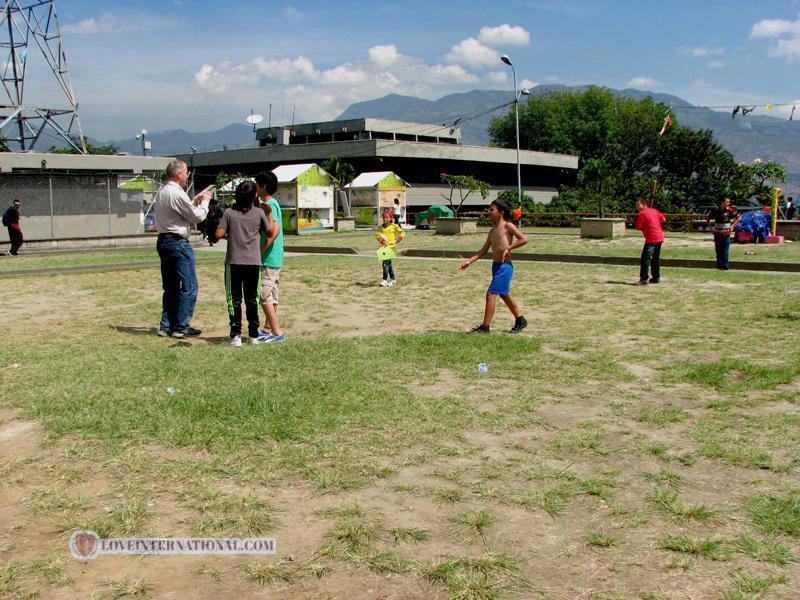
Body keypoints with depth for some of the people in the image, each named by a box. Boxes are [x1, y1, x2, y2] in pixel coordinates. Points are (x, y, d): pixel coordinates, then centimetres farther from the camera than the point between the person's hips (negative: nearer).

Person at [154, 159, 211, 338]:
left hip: (163, 241, 10)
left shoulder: (161, 193, 13)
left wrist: (195, 202, 17)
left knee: (170, 286, 15)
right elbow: (197, 217, -10)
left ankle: (166, 326, 17)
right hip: (178, 243, -10)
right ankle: (181, 327, -1)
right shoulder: (177, 194, -16)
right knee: (188, 287, -3)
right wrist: (204, 202, 6)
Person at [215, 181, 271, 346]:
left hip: (234, 262, -1)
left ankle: (236, 335, -1)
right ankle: (254, 334, 15)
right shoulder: (259, 213, -1)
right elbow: (269, 232, 9)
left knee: (234, 299, 4)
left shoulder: (229, 213, -3)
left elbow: (219, 234, -8)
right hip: (253, 263, 1)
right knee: (252, 299, 11)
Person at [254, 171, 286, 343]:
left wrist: (260, 250, -23)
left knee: (264, 296, -9)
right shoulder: (272, 204, 15)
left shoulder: (269, 205, -14)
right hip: (275, 258, 10)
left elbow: (275, 230, -25)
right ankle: (269, 329, 21)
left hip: (268, 258, -10)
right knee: (272, 295, 14)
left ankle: (277, 332, -10)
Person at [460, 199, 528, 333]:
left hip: (505, 266, -9)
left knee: (491, 294, -11)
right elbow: (484, 250, 14)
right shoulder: (492, 231, 13)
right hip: (496, 266, 9)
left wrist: (508, 248, -18)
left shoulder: (507, 226, -9)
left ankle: (485, 327, -6)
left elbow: (524, 239, -17)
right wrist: (469, 262, 6)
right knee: (505, 295, 18)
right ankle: (520, 321, 32)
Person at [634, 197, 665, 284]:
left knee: (645, 258, -9)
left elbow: (638, 228, -8)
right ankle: (656, 277, 23)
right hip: (660, 237, 8)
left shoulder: (641, 214, -10)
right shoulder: (654, 210, 11)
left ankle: (644, 279, -15)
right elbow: (663, 219, 19)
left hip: (651, 239, -8)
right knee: (656, 258, 18)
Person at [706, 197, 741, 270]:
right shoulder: (715, 210, 0)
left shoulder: (730, 210, -4)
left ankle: (725, 266, 3)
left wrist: (733, 225, -3)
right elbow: (708, 218, 14)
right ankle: (719, 265, 20)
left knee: (725, 250, -2)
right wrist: (710, 227, 6)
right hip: (717, 233, 2)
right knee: (718, 250, 8)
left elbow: (738, 217, 5)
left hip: (726, 233, -2)